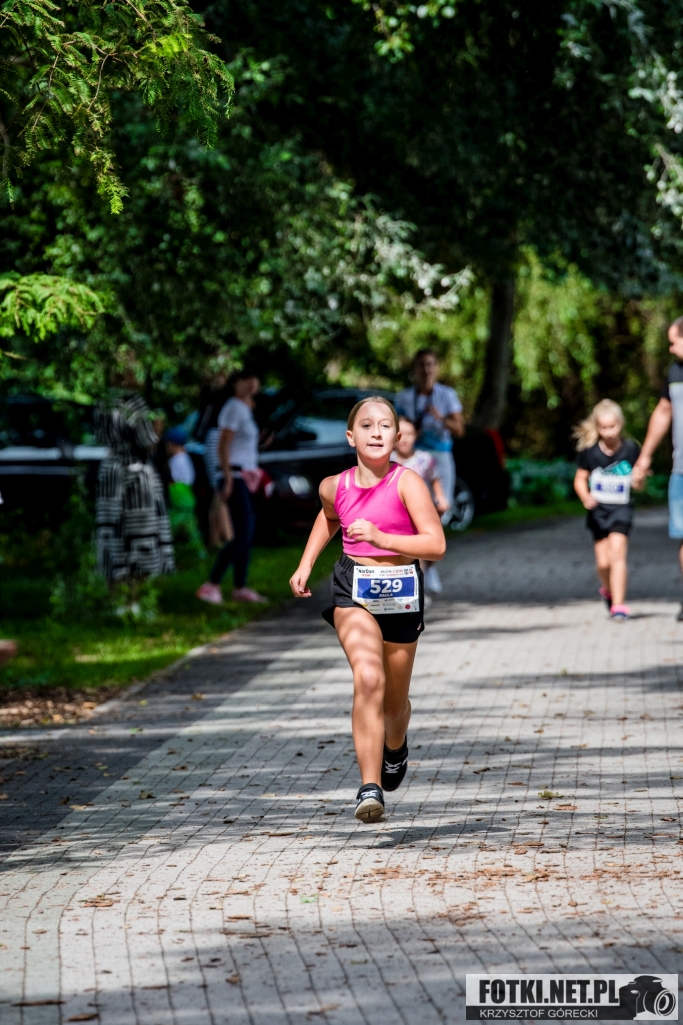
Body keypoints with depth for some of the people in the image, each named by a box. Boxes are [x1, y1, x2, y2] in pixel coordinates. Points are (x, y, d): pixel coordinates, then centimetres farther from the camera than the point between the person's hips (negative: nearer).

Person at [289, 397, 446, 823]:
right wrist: (306, 564, 17)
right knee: (368, 678, -24)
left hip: (400, 592, -1)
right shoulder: (335, 487, 0)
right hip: (353, 591, 1)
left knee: (395, 698, 14)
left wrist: (381, 537, -25)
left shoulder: (407, 483, -12)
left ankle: (396, 746, 52)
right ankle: (370, 788, -25)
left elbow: (436, 545, -17)